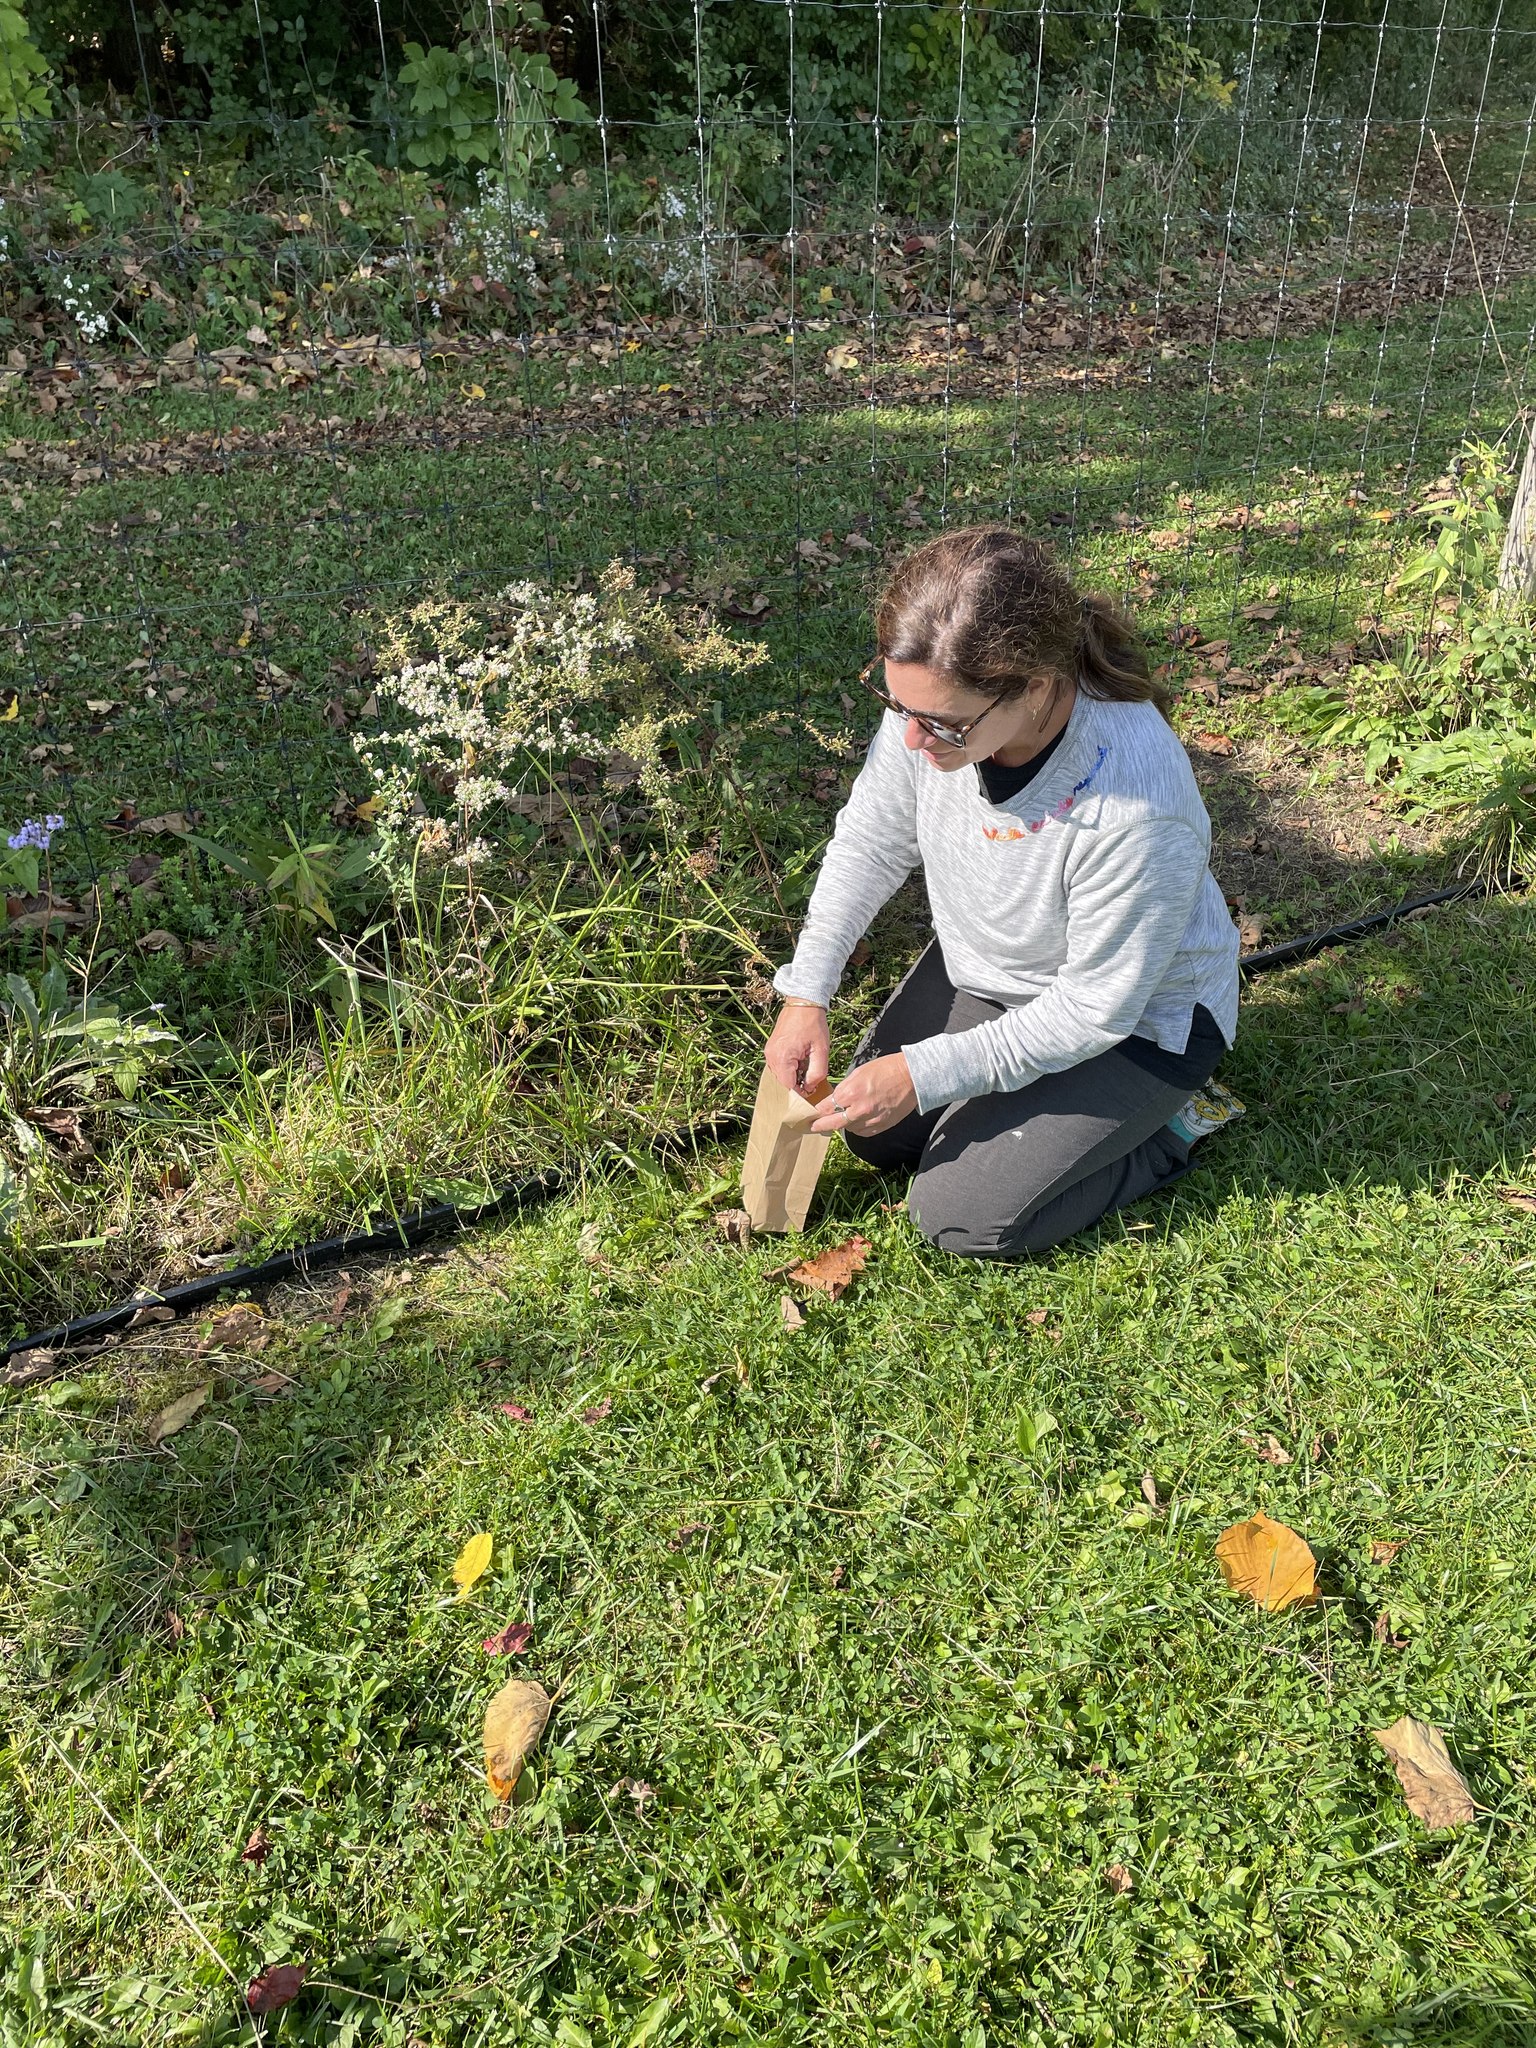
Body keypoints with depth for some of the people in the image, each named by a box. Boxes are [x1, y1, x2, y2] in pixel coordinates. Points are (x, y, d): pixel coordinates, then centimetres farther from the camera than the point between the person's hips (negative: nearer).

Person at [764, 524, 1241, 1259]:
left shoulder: (1136, 807, -42)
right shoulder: (937, 698, -26)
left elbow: (1097, 1010, -28)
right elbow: (871, 841, -6)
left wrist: (924, 1075, -26)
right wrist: (806, 995, -11)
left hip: (1135, 1021, -6)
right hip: (984, 969, 6)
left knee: (960, 1214, -8)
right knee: (877, 1137, 11)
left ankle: (1159, 1129, 11)